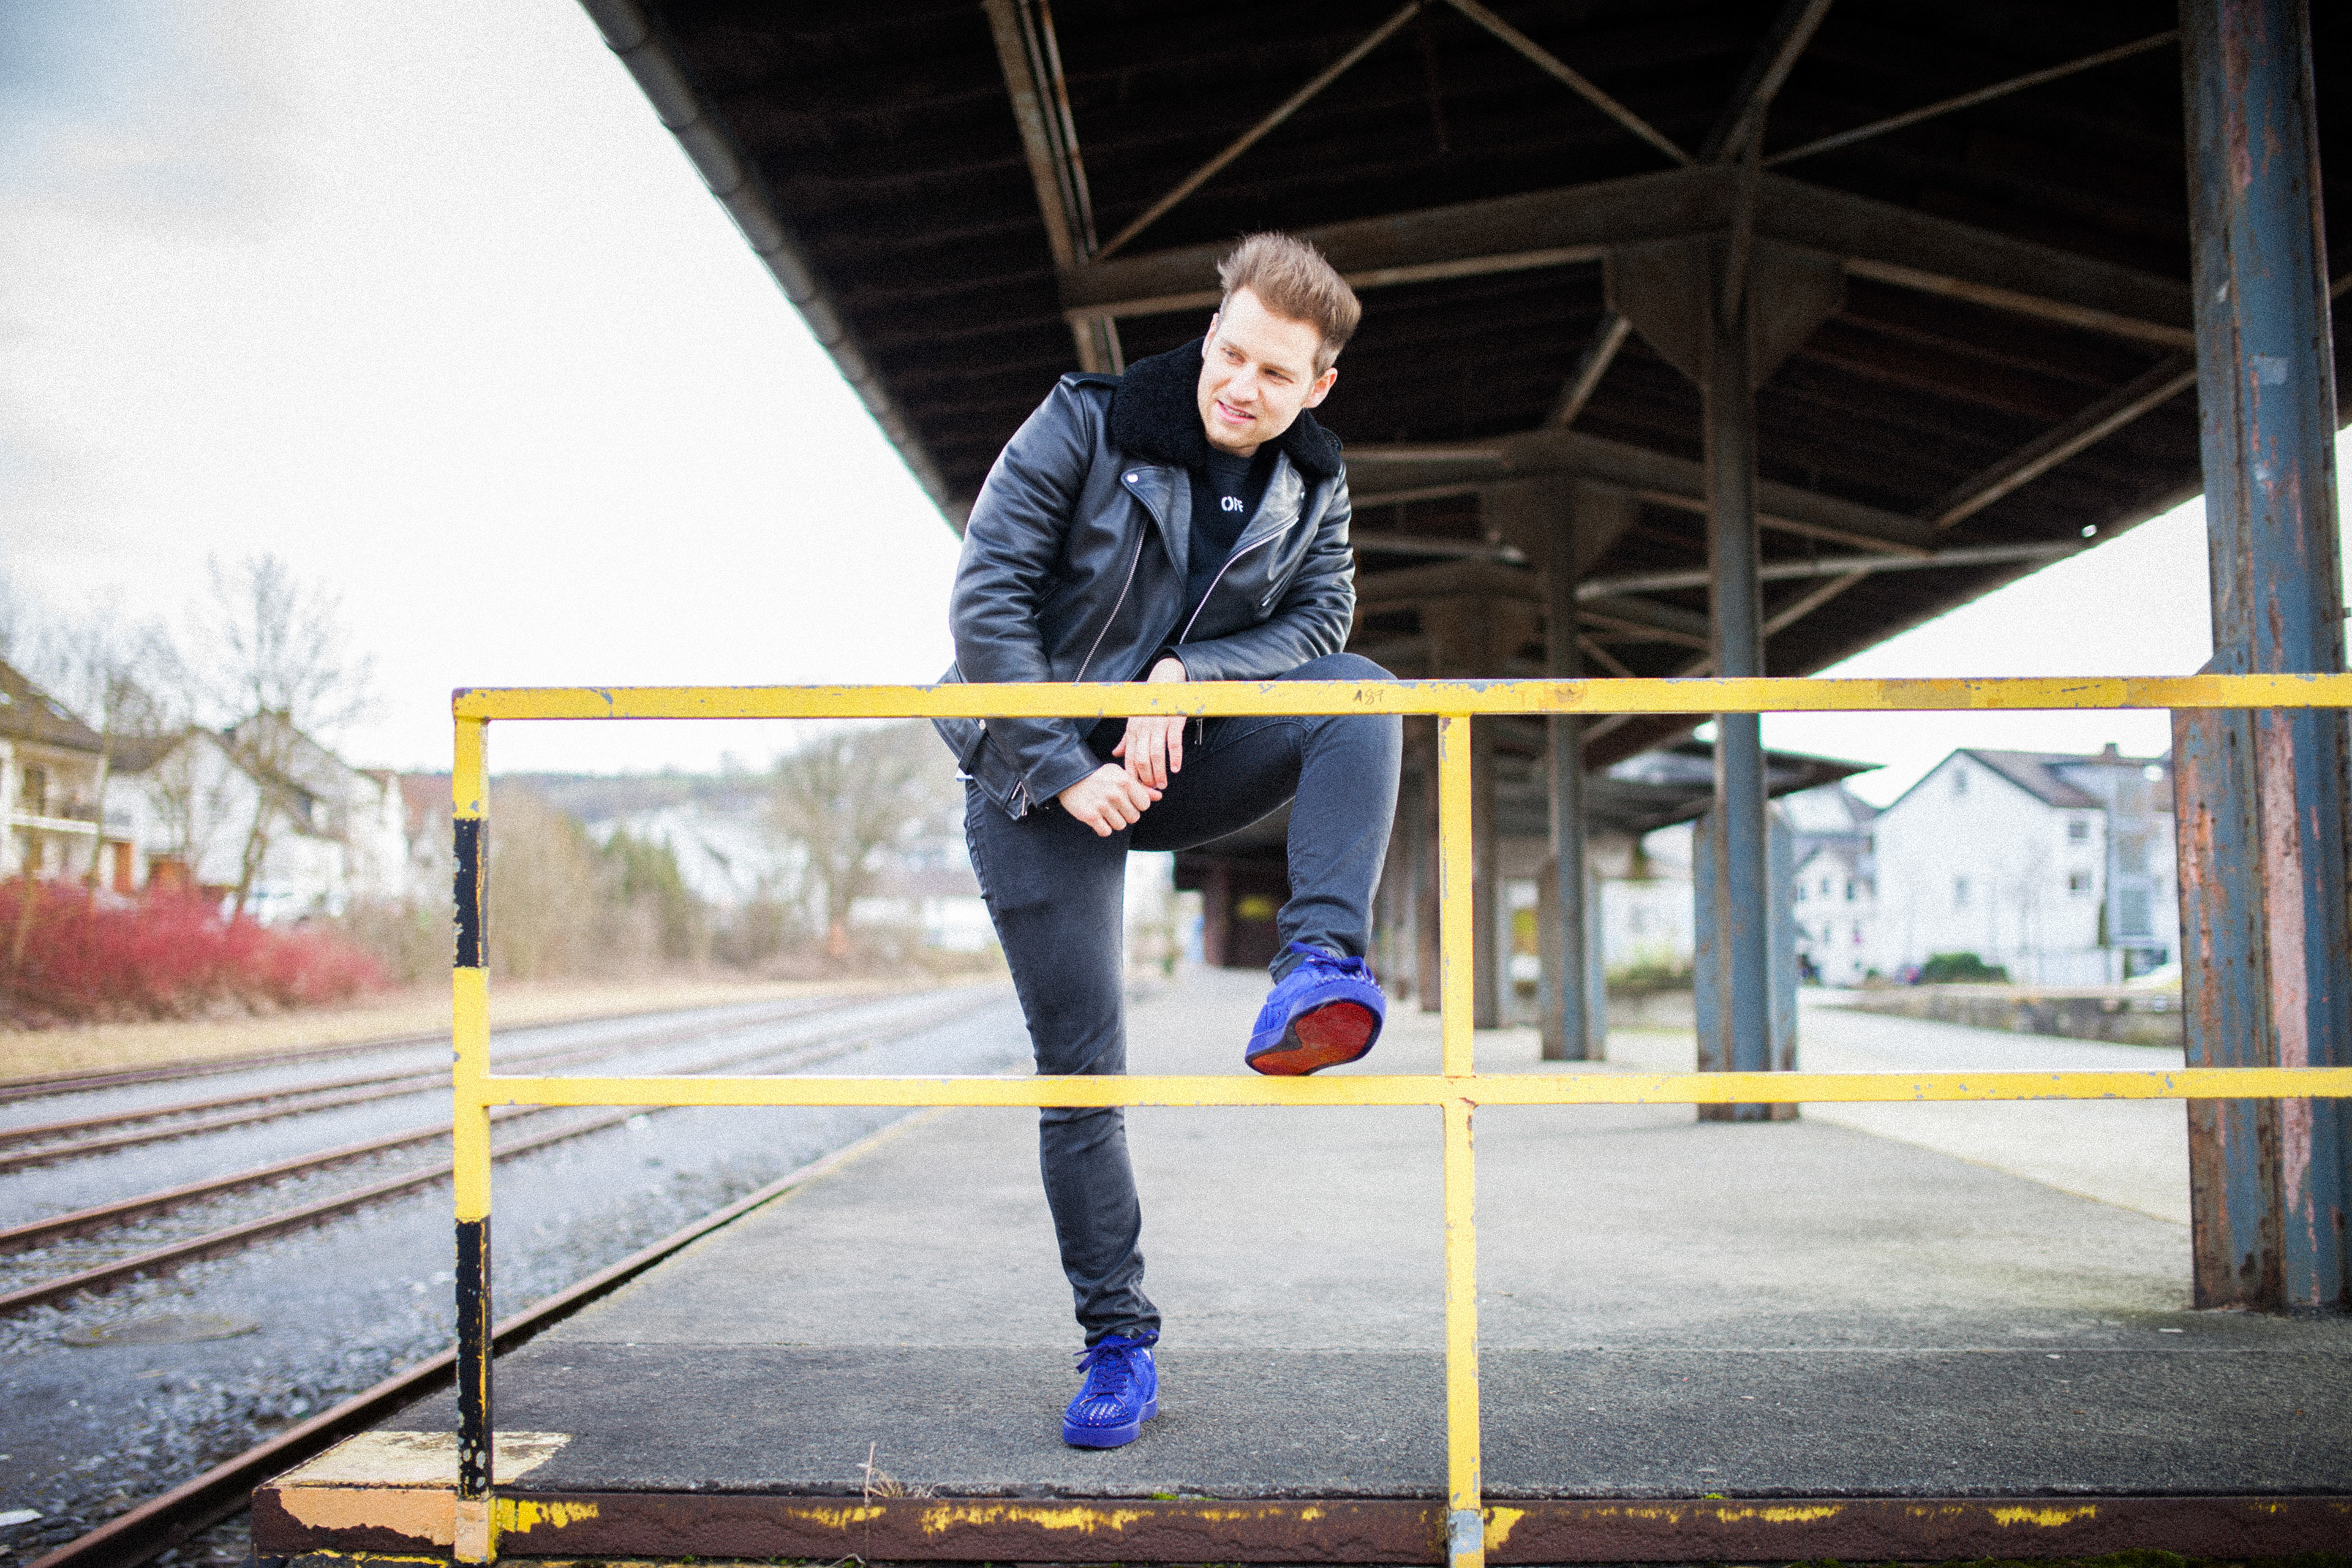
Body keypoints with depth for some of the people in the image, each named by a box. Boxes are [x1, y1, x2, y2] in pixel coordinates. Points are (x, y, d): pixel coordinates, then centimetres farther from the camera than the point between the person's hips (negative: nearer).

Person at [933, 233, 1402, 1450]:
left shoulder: (1312, 487, 1)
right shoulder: (1084, 426, -11)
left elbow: (1320, 620, -8)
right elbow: (986, 597, -15)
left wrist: (1190, 674, -25)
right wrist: (1067, 770, -19)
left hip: (1182, 758, 3)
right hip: (1045, 778, -3)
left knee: (1358, 692, -23)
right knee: (1080, 1066, -3)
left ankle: (1322, 965, -33)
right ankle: (1117, 1341, 10)